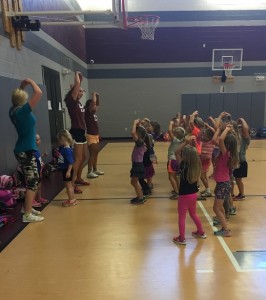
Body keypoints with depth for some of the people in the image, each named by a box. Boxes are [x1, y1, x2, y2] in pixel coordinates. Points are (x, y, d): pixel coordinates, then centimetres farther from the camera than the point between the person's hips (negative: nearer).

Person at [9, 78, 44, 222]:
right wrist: (30, 81, -6)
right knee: (33, 182, -3)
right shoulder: (23, 110, -17)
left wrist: (22, 86, 19)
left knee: (30, 181, 19)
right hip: (27, 151, -9)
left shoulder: (14, 110, 6)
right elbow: (38, 93, -22)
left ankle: (26, 207, 31)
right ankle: (27, 214, 2)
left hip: (22, 150, 9)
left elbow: (17, 96, 30)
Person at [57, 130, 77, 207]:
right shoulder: (62, 148, 6)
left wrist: (68, 171, -26)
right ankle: (72, 199, 30)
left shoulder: (67, 150, -23)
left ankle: (71, 200, 12)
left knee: (68, 185, 1)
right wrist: (58, 154, 1)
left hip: (67, 170, -9)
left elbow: (71, 162, -25)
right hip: (64, 169, 9)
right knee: (69, 185, 18)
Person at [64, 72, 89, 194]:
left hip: (81, 132, 9)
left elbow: (79, 85, 30)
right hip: (76, 132, -9)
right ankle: (72, 184, -7)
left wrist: (80, 77, 24)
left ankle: (78, 179, 31)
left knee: (84, 157, 17)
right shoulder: (72, 101, -10)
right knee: (78, 159, -10)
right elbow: (77, 84, -15)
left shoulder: (78, 102, 13)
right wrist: (77, 75, 1)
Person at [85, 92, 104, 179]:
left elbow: (97, 104, 23)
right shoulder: (88, 112, -13)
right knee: (92, 155, -5)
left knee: (96, 154, 15)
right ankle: (89, 172, 2)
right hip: (91, 136, -9)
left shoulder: (93, 112, 10)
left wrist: (98, 96, 10)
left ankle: (95, 170, 25)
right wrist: (94, 95, -9)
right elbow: (93, 102, -25)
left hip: (96, 135, 9)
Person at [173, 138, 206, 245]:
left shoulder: (184, 166, -23)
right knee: (193, 214, 26)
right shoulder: (197, 166, -8)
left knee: (182, 216, 7)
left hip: (184, 195, -7)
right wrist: (190, 144, 1)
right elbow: (194, 153, 8)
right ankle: (201, 232, 39)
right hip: (194, 194, 7)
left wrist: (186, 142, -20)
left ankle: (181, 239, 15)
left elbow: (176, 153, -17)